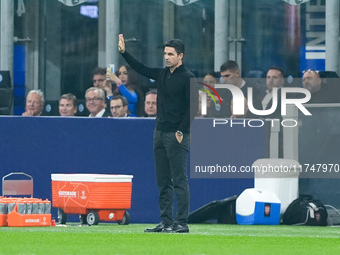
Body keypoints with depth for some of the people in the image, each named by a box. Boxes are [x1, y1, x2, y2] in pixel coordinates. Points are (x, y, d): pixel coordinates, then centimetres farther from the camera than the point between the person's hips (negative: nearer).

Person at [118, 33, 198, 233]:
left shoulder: (188, 78, -9)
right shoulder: (162, 74, 13)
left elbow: (193, 108, -13)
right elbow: (141, 69, 21)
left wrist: (181, 132, -17)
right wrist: (124, 52, 11)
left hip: (177, 136, -8)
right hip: (160, 133, 8)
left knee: (180, 181, -7)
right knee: (164, 182, 9)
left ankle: (182, 223, -8)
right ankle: (166, 222, 12)